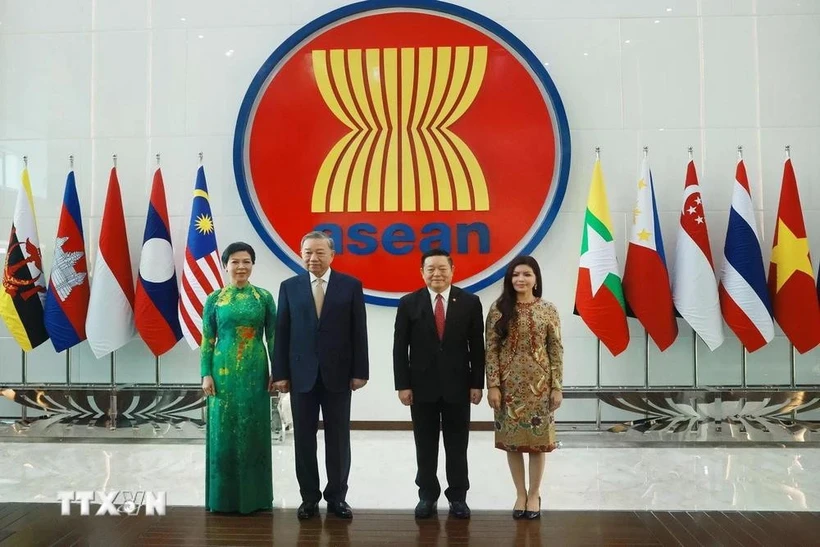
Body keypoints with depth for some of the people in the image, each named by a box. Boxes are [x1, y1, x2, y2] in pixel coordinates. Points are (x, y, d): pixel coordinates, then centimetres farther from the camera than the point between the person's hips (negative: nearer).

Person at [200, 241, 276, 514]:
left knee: (254, 431, 6)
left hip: (254, 372, 0)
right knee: (223, 431, 5)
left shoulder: (264, 297, 2)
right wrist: (206, 374, -5)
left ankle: (254, 495, 19)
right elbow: (207, 340, 2)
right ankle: (224, 496, 19)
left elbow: (273, 337, 2)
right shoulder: (214, 298, 2)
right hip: (224, 372, 0)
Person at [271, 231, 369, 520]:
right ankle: (309, 496, 21)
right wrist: (280, 373, -2)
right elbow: (282, 332, 2)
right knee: (304, 438, 8)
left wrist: (359, 371, -5)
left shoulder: (351, 285, 0)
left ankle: (337, 496, 20)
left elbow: (359, 331, -1)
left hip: (338, 373, -1)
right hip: (301, 374, 1)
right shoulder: (289, 287, 4)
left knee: (338, 437, 7)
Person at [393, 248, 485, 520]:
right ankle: (427, 495, 24)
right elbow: (400, 348, -1)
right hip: (422, 386, 0)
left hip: (458, 385, 0)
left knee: (457, 445, 9)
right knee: (425, 446, 10)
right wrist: (402, 385, -6)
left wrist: (477, 383, -2)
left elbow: (477, 347, 1)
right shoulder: (408, 303, -1)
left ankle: (458, 496, 23)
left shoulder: (470, 302, -1)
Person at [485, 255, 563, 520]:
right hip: (509, 383, 1)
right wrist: (492, 385, -7)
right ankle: (520, 493, 25)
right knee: (512, 438, 8)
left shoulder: (548, 310, -1)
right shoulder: (499, 309, -1)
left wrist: (557, 387, -5)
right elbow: (491, 350, -2)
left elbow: (556, 351, -1)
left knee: (537, 438, 6)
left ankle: (534, 494, 24)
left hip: (538, 383, 0)